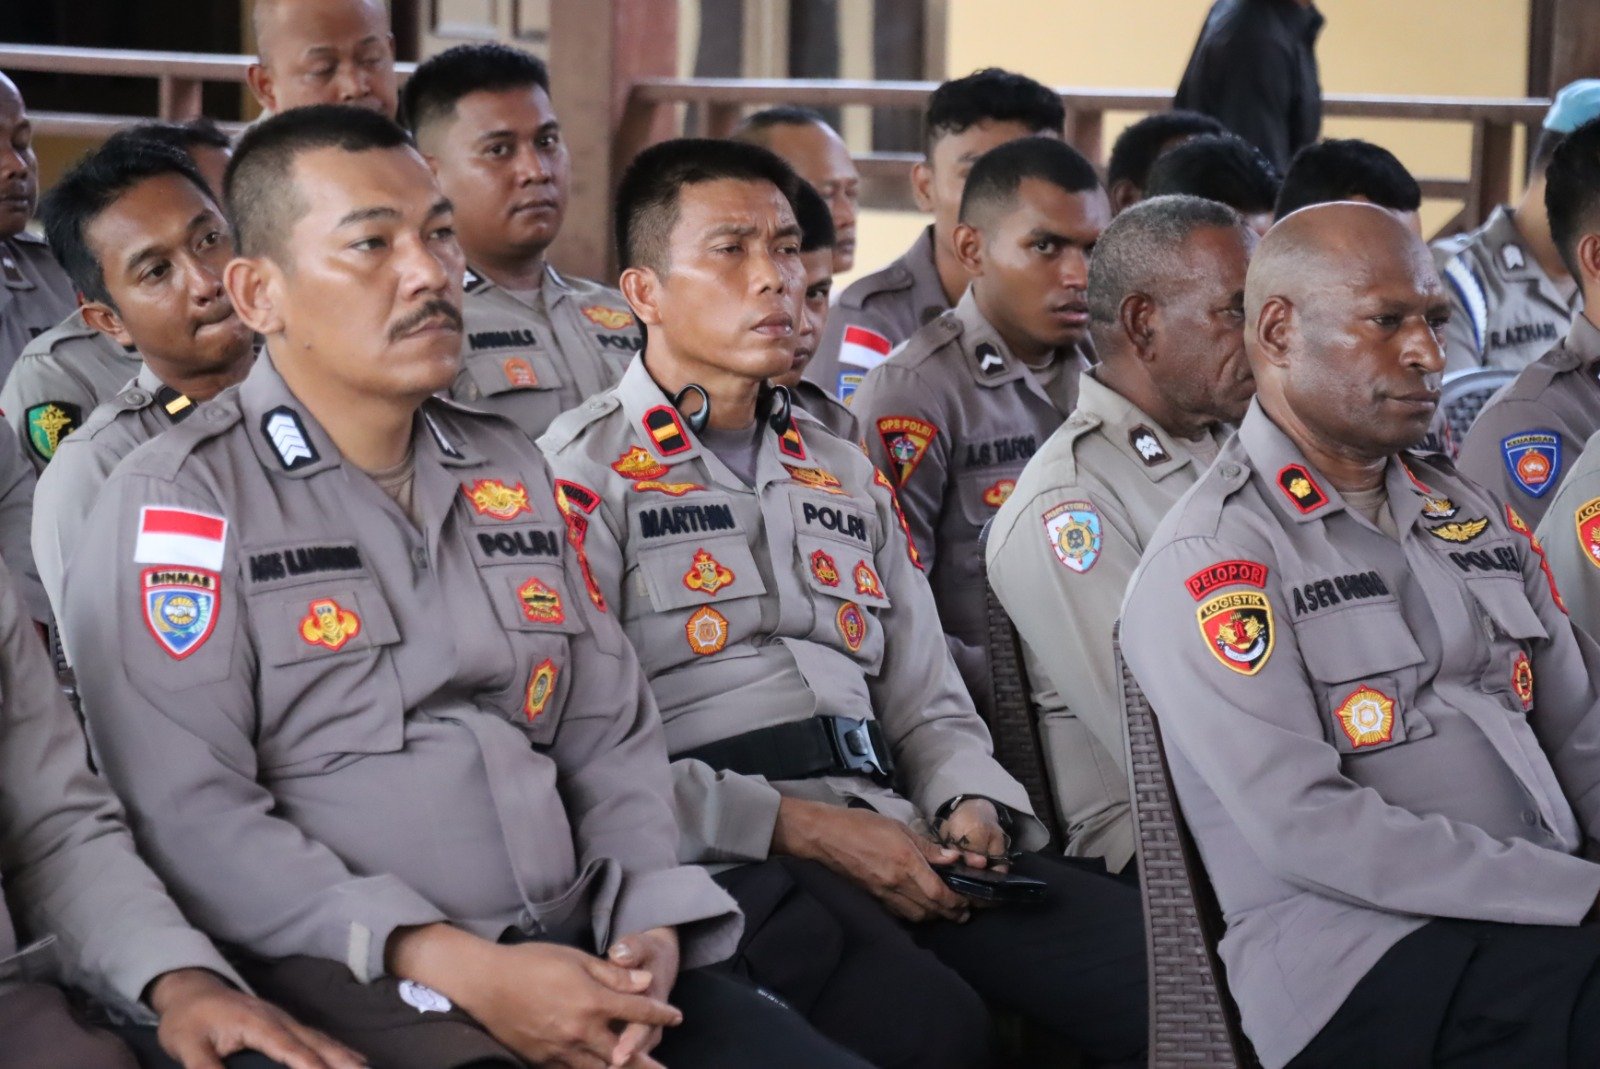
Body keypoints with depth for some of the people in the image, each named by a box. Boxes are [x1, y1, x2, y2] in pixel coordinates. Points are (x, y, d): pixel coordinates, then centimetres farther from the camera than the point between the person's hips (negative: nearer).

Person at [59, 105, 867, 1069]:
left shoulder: (512, 473, 20)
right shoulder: (181, 500, -1)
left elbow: (614, 737, 18)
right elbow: (188, 817, -12)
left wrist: (650, 927, -2)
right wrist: (459, 967, -18)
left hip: (569, 949, 6)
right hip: (343, 974, -6)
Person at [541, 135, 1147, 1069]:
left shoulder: (848, 477, 25)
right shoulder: (586, 476, 1)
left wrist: (970, 806, 0)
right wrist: (803, 828, -14)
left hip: (895, 841, 7)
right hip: (722, 854, -6)